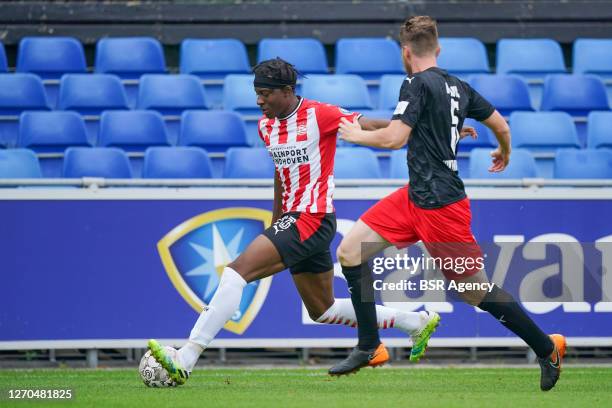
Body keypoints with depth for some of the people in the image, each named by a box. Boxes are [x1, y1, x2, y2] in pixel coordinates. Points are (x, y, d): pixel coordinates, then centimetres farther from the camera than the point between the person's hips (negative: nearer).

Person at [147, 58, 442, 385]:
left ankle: (184, 360, -28)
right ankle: (416, 322, 33)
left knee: (236, 272, -21)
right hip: (292, 218, 10)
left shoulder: (319, 115, -12)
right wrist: (275, 220, 28)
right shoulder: (266, 125, 11)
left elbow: (371, 127, -9)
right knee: (323, 311, 18)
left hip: (313, 219, -10)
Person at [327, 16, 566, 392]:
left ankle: (547, 349, 10)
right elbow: (502, 126, 15)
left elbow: (394, 138, -20)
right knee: (349, 252, 6)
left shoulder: (418, 83, -14)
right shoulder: (458, 87, 9)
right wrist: (504, 153, 37)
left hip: (439, 205, -9)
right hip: (415, 196, 9)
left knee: (477, 291, -1)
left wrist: (356, 135, -1)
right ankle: (368, 347, 12)